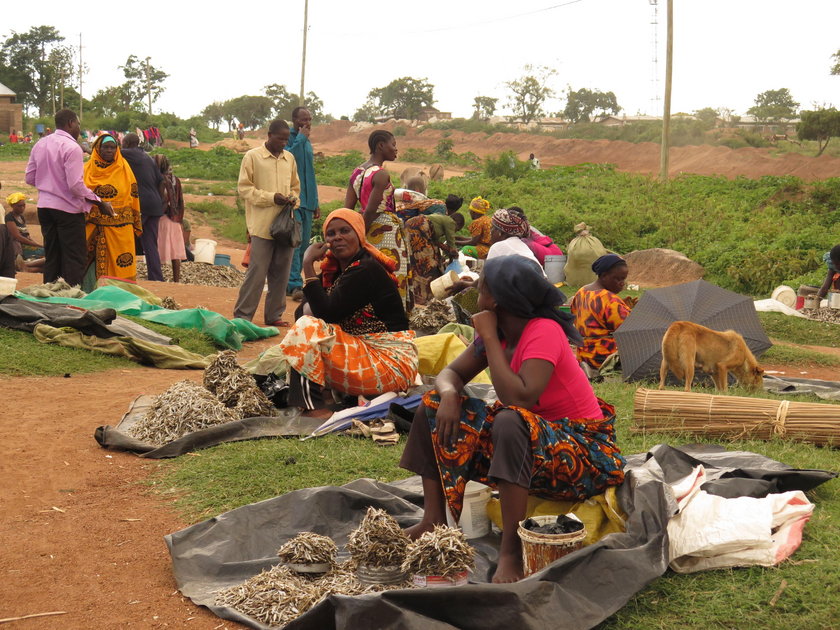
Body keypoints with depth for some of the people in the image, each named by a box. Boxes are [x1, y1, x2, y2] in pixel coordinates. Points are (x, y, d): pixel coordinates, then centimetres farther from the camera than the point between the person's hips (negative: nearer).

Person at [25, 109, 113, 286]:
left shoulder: (40, 144, 8)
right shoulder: (72, 147, -15)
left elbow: (30, 178, 11)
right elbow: (76, 185, -20)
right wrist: (100, 203, -13)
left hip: (44, 206, 8)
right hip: (67, 208, -7)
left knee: (51, 256, 15)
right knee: (75, 259, -2)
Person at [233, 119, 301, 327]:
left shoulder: (289, 158, 14)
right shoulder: (252, 157, -2)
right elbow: (244, 188, -5)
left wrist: (293, 199, 0)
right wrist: (272, 198, -15)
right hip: (262, 225, -6)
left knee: (281, 273, 9)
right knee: (257, 272, -6)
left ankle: (274, 315, 19)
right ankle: (242, 316, 2)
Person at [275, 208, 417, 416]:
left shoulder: (366, 270, -15)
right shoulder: (336, 269, 14)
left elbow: (326, 312, -22)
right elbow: (305, 308, 12)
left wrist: (308, 264, -18)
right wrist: (309, 307, -13)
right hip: (364, 351, 10)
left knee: (307, 328, -20)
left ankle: (313, 407, -21)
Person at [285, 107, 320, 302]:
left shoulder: (307, 142, 20)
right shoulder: (288, 137, -3)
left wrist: (316, 202, 22)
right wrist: (301, 138, -14)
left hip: (307, 200, 8)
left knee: (304, 242, 7)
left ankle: (293, 282, 13)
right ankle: (294, 284, -17)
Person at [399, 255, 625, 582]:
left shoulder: (544, 331, -22)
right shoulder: (498, 332, 2)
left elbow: (519, 398, -33)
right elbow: (452, 373, 9)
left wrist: (489, 338, -23)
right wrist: (449, 394, -16)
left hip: (584, 454, -9)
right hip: (532, 437, 9)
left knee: (510, 421, -40)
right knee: (434, 405, 3)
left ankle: (511, 552, -32)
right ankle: (433, 519, 1)